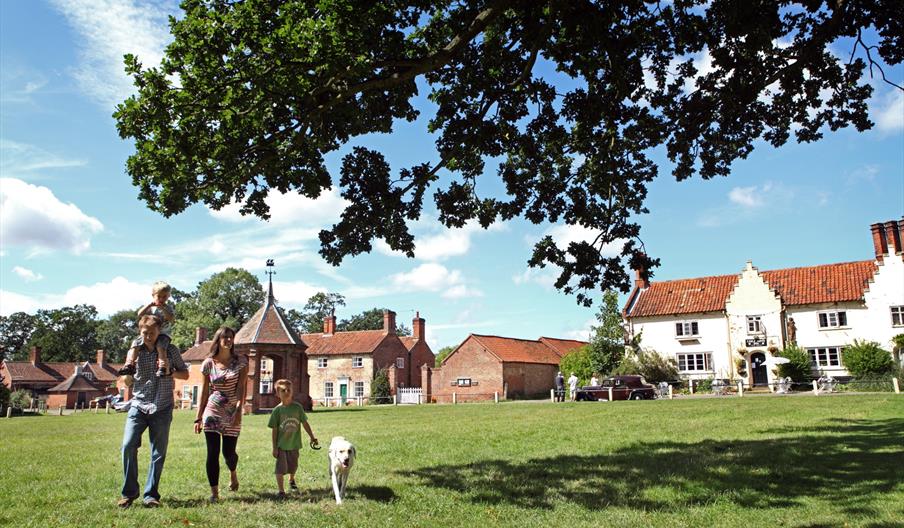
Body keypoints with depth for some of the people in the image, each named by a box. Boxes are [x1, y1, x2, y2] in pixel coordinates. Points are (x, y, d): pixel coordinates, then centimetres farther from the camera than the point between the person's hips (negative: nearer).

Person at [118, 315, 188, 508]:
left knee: (158, 452, 1)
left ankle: (151, 494, 12)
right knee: (128, 445, -15)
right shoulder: (135, 351, 5)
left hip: (161, 408, 0)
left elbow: (185, 374, 8)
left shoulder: (170, 350, 2)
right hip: (138, 406, 1)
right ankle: (129, 492, -1)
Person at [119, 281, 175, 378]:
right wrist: (149, 305, -9)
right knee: (135, 343, -18)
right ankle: (129, 365, -20)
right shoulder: (150, 308, 15)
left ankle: (163, 367, -43)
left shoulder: (168, 309, 7)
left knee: (160, 346, -34)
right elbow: (140, 314, -2)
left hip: (163, 334, -4)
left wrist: (163, 309, -16)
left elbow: (172, 319, -11)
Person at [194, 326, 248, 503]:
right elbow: (204, 392, 6)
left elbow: (241, 387, -9)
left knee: (228, 452, 5)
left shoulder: (241, 361, -2)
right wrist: (198, 418, 6)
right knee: (213, 453, -4)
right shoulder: (209, 363, 1)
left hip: (232, 413, 0)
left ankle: (233, 473, 38)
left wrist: (239, 410, -21)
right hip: (212, 413, 1)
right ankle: (214, 492, 5)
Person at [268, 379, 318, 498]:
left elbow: (304, 423, 2)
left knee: (293, 466, 18)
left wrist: (312, 437, 3)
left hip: (294, 443, 3)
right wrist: (274, 447, -8)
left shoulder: (297, 407, -6)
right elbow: (274, 430, -8)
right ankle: (281, 491, 8)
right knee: (281, 468, -4)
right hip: (281, 444, -3)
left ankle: (291, 480, 48)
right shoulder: (278, 410, -11)